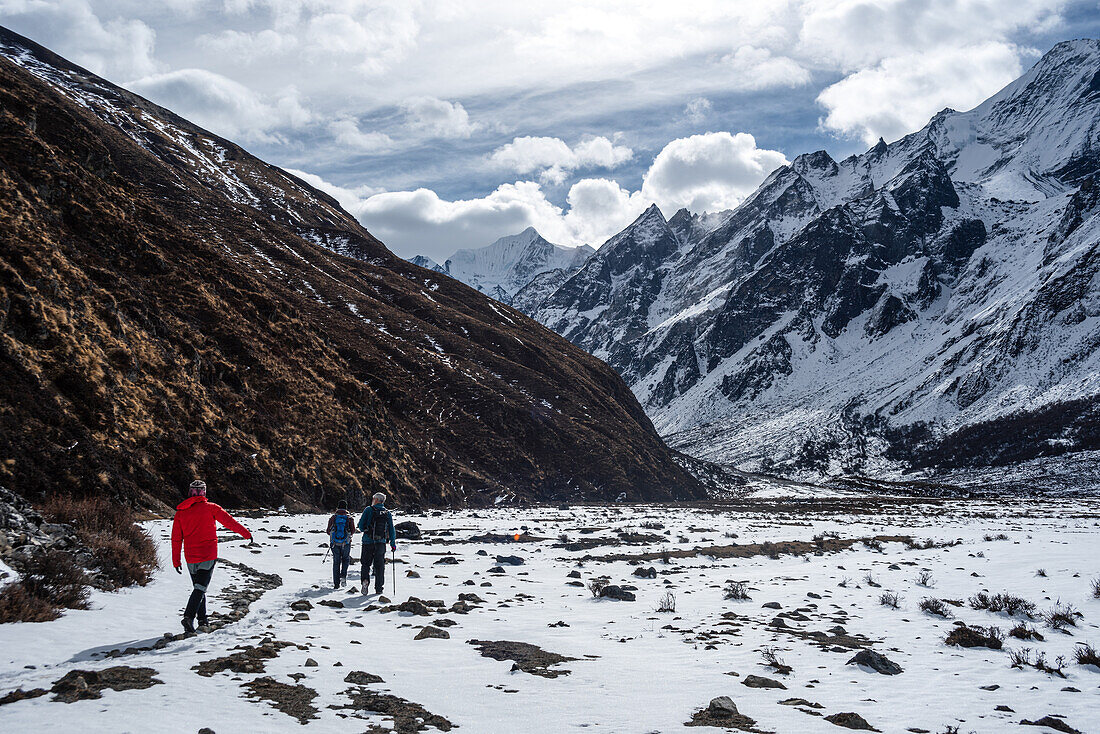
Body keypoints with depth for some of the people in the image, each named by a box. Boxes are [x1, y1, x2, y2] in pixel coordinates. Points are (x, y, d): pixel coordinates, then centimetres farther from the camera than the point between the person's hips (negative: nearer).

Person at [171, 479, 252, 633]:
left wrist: (176, 561, 14)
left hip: (191, 557, 4)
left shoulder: (180, 512, 6)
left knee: (199, 587, 17)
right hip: (208, 556, -4)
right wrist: (246, 534, 9)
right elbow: (229, 521, -1)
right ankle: (189, 616, -22)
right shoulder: (210, 508, -3)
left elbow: (176, 539, 8)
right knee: (200, 588, -6)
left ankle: (202, 620, 19)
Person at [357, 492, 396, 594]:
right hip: (381, 543, 2)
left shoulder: (368, 510, -5)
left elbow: (361, 525, -4)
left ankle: (365, 579, -14)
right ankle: (378, 588, 8)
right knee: (379, 565, 9)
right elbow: (391, 530, 6)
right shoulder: (388, 514, 5)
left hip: (368, 541, -2)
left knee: (366, 563, 11)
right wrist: (393, 543, 15)